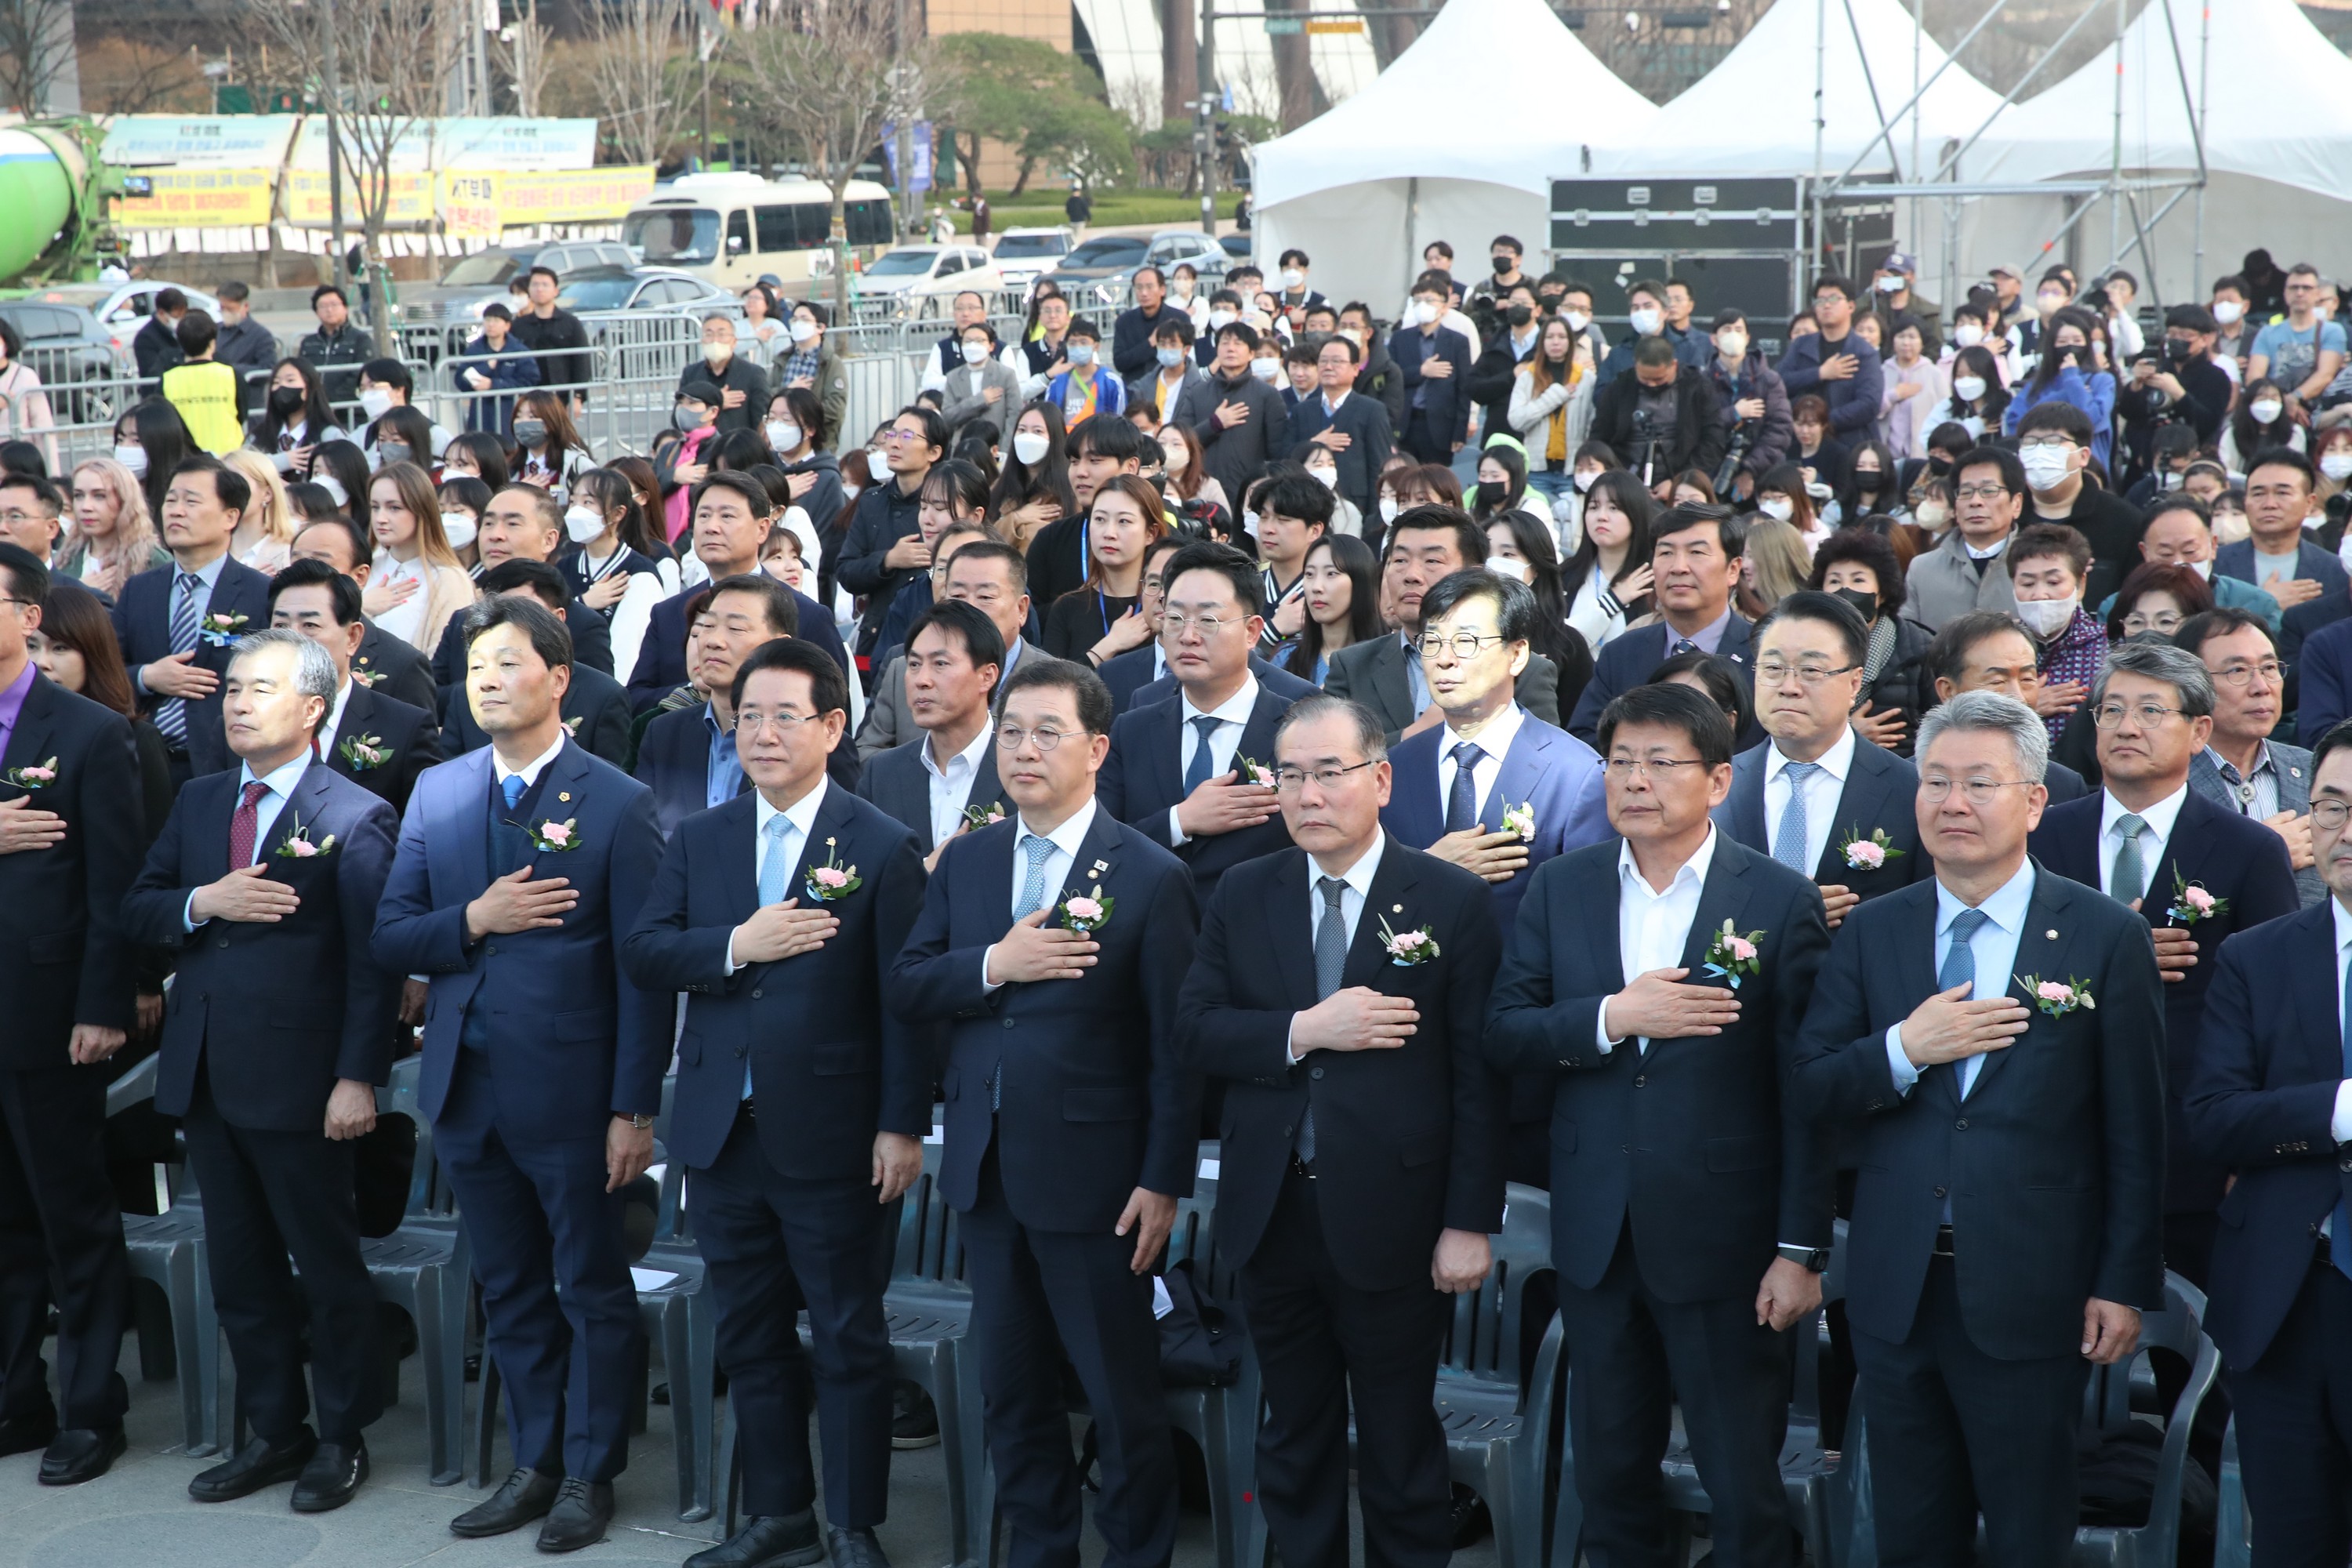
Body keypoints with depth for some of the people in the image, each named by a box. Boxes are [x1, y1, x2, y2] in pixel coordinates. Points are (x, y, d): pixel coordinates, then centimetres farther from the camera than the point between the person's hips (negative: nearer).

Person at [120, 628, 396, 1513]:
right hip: (204, 1075, 7)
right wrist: (201, 902, -11)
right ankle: (274, 1432, 27)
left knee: (329, 1268, 6)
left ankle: (342, 1438, 19)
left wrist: (359, 1077, -18)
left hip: (299, 1082, -6)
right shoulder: (197, 802, 12)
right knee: (239, 1270, 14)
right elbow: (135, 913, 10)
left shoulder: (355, 819, -9)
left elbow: (372, 962, -12)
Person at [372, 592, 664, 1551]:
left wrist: (633, 1111, -13)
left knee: (593, 1291, 8)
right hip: (467, 1088, 5)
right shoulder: (437, 794, 7)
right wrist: (474, 921, -14)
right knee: (510, 1292, 16)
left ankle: (588, 1474, 21)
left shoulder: (616, 803, -8)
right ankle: (535, 1462, 28)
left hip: (570, 1092, -5)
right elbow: (390, 939, 6)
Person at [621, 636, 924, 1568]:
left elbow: (902, 996, -9)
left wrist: (902, 1125, -13)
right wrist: (735, 946, -15)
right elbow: (640, 955, 1)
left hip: (831, 1138, -5)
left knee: (848, 1339, 4)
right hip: (724, 1132, 5)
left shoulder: (880, 848, -6)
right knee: (749, 1333, 14)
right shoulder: (699, 841, 9)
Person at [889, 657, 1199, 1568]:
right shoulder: (965, 862, 8)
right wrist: (992, 965, -15)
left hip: (1091, 1174, -5)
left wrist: (1164, 1182, -12)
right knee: (1011, 1389, 15)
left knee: (1124, 1395, 3)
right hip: (986, 1170, 5)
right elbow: (905, 991, 3)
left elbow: (1174, 1045, -9)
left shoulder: (1150, 876, -9)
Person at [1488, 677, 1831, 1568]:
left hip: (1723, 1240, -4)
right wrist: (1613, 1016, -19)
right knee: (1609, 1480, 16)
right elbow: (1503, 1035, -2)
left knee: (1746, 1492, 4)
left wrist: (1801, 1250, -9)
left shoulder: (1781, 901, -7)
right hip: (1596, 1235, 4)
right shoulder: (1560, 890, 4)